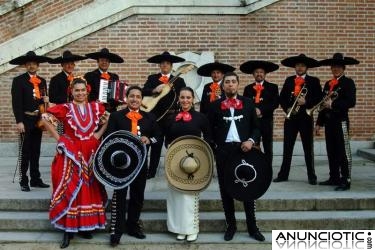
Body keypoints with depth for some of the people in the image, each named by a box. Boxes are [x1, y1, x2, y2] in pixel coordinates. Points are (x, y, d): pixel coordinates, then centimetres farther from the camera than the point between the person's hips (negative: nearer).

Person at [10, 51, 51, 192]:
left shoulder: (42, 81, 14)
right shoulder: (18, 80, -3)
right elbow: (16, 103, -10)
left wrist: (46, 99, -3)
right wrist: (19, 121, -16)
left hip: (38, 120, 5)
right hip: (26, 120, -5)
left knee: (36, 151, 11)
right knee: (24, 151, -1)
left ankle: (36, 179, 18)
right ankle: (24, 181, 5)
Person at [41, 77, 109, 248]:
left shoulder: (96, 107, 4)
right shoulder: (65, 108, -4)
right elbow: (45, 118, -7)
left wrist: (100, 133, 1)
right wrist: (58, 138, -9)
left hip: (91, 154, 3)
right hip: (71, 154, -3)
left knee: (90, 188, 7)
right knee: (70, 189, -3)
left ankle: (87, 225, 18)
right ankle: (68, 229, 3)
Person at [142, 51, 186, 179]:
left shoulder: (179, 80, 6)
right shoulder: (152, 78, 7)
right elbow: (143, 91, -7)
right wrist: (154, 90, -25)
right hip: (156, 116, 0)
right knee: (156, 145, 6)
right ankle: (151, 171, 14)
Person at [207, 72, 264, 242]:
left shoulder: (248, 103, 6)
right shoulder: (215, 105, 4)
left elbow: (257, 127, 7)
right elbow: (209, 130, 7)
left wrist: (251, 140, -10)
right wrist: (214, 148, -4)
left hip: (244, 150, 0)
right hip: (223, 151, 0)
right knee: (226, 190, 7)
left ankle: (252, 227, 17)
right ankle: (231, 226, 20)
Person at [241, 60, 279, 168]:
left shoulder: (273, 87, 5)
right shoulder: (248, 88, 11)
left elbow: (275, 103, -6)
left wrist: (261, 110, -16)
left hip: (266, 121, -1)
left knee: (268, 148, 4)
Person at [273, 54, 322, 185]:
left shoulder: (314, 81, 1)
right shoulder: (289, 80, 10)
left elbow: (319, 99, -4)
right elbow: (282, 98, 8)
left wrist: (306, 102, -19)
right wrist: (287, 109, -7)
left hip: (306, 118, -2)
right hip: (290, 117, 2)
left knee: (308, 148, 4)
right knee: (287, 148, 6)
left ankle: (311, 176, 11)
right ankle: (283, 174, 13)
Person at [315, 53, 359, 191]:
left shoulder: (348, 82, -4)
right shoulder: (328, 84, 16)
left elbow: (351, 102, -15)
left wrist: (333, 104, -18)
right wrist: (319, 123, 13)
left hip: (341, 121, -7)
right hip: (329, 121, 7)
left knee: (343, 152, -4)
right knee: (331, 152, 11)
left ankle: (346, 181, 0)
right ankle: (334, 178, 19)